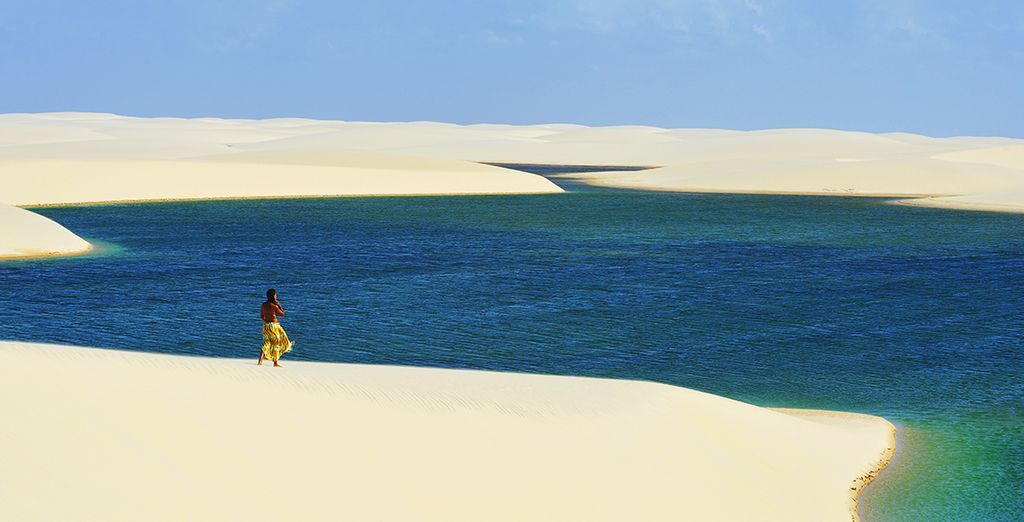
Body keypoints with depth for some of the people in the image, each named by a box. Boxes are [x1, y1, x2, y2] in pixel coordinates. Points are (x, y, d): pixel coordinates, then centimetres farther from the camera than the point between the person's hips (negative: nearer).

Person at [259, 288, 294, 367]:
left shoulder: (263, 305, 2)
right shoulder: (274, 306, -16)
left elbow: (261, 316, 11)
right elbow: (282, 314, -5)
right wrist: (279, 305, 0)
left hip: (265, 325, 6)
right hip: (274, 326, -6)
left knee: (266, 343, 12)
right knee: (276, 343, 9)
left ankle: (260, 361, -1)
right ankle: (275, 363, 14)